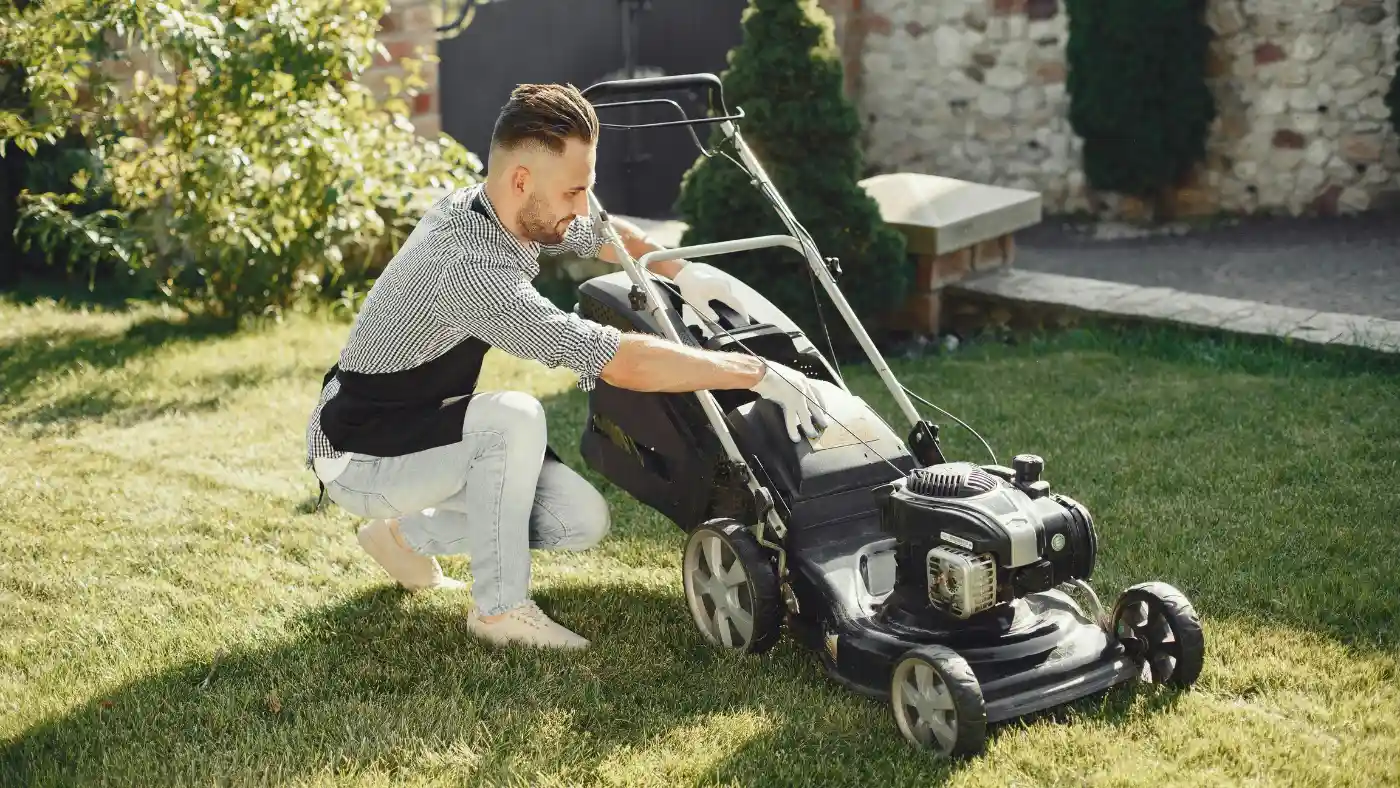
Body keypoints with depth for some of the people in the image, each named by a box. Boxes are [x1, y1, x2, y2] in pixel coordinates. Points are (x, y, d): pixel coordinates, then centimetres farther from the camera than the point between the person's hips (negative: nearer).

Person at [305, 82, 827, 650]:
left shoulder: (479, 206, -5)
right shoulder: (472, 267, -34)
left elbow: (606, 235, 17)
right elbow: (625, 363, -39)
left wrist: (682, 270, 2)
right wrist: (759, 372, -33)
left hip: (424, 430, 9)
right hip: (360, 459, -9)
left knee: (583, 520, -2)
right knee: (515, 416, -34)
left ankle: (408, 535, 18)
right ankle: (500, 606, -16)